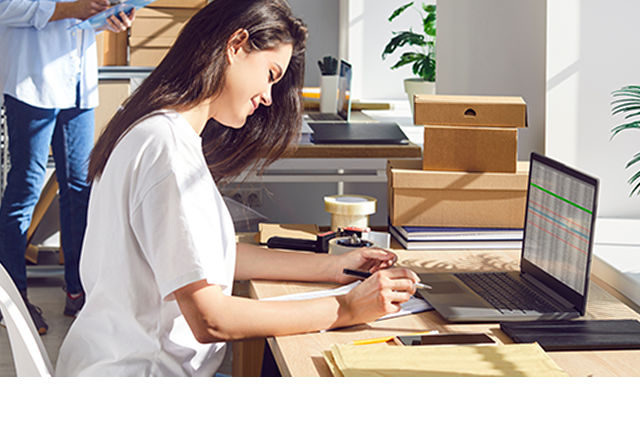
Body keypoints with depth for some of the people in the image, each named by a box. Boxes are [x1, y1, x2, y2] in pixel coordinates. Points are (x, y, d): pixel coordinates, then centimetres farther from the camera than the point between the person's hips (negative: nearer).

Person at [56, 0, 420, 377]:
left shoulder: (163, 131, 12)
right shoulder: (168, 147, -20)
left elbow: (213, 254, 15)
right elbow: (209, 319, -22)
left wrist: (331, 267, 9)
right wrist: (346, 309, -17)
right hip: (137, 368, -9)